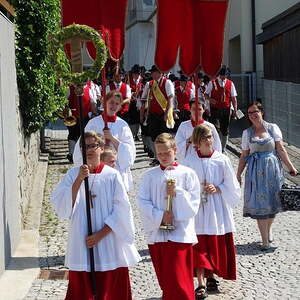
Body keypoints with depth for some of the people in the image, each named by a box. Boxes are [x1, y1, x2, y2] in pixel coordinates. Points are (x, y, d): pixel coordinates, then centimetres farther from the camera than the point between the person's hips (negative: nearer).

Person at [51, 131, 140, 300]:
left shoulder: (112, 175, -3)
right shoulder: (73, 175, 2)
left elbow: (122, 210, -5)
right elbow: (61, 206, -6)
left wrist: (101, 234, -10)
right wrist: (79, 180, -15)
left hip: (109, 244, -1)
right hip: (82, 245, 1)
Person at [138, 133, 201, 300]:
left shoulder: (187, 173, 0)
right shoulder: (150, 175, 6)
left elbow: (194, 203, -3)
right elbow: (143, 202, -1)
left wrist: (178, 193, -16)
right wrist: (160, 217, -13)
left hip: (180, 234, -3)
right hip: (157, 233, 3)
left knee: (179, 280, -6)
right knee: (164, 280, 14)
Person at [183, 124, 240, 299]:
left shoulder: (222, 160, -2)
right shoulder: (190, 161, -4)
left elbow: (231, 186, 2)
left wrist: (217, 189, -13)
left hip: (218, 210, 1)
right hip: (197, 208, -1)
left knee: (216, 245, 9)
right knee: (199, 246, -4)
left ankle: (211, 277, 30)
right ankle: (201, 284, -1)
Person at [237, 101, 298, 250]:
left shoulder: (272, 128, 2)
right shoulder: (247, 133, 6)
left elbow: (281, 150, 1)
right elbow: (244, 156, 8)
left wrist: (290, 167, -3)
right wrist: (238, 174, 6)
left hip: (272, 168, 0)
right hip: (255, 171, 0)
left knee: (272, 202, 6)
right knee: (259, 204, -4)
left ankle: (268, 229, 35)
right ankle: (265, 241, 4)